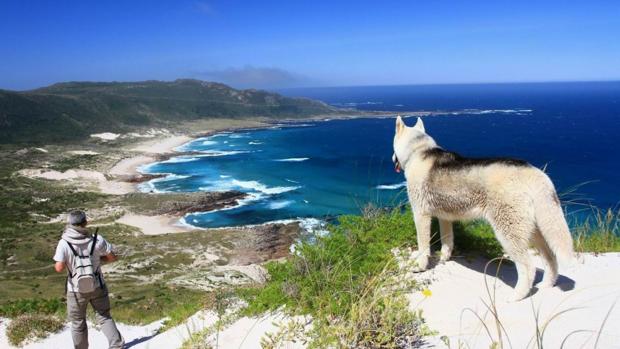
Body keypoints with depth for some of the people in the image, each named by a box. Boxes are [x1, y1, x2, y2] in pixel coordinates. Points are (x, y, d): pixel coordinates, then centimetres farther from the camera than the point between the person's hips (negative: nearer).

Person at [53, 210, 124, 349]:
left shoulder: (64, 243, -17)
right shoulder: (97, 239, -12)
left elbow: (59, 268, -22)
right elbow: (112, 257, -7)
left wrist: (56, 264, 1)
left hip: (76, 290, -1)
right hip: (97, 287, 1)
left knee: (78, 322, 19)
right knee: (104, 317, 14)